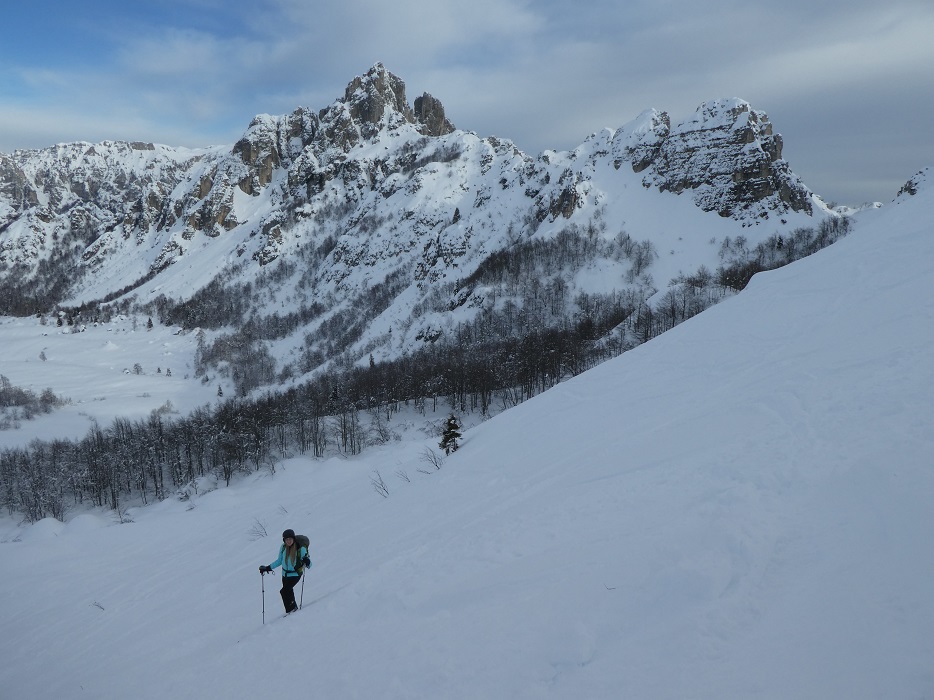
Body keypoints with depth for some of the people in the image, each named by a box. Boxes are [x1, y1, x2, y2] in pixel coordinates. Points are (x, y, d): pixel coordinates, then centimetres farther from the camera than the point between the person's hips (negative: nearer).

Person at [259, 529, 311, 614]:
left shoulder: (301, 549, -18)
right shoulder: (283, 547, -4)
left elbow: (309, 564, -18)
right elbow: (279, 561, 11)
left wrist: (306, 561, -41)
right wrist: (268, 568, 8)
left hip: (295, 575, -5)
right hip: (285, 574, 5)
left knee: (284, 591, -18)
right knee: (288, 592, 16)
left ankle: (290, 609, -1)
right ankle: (293, 607, 38)